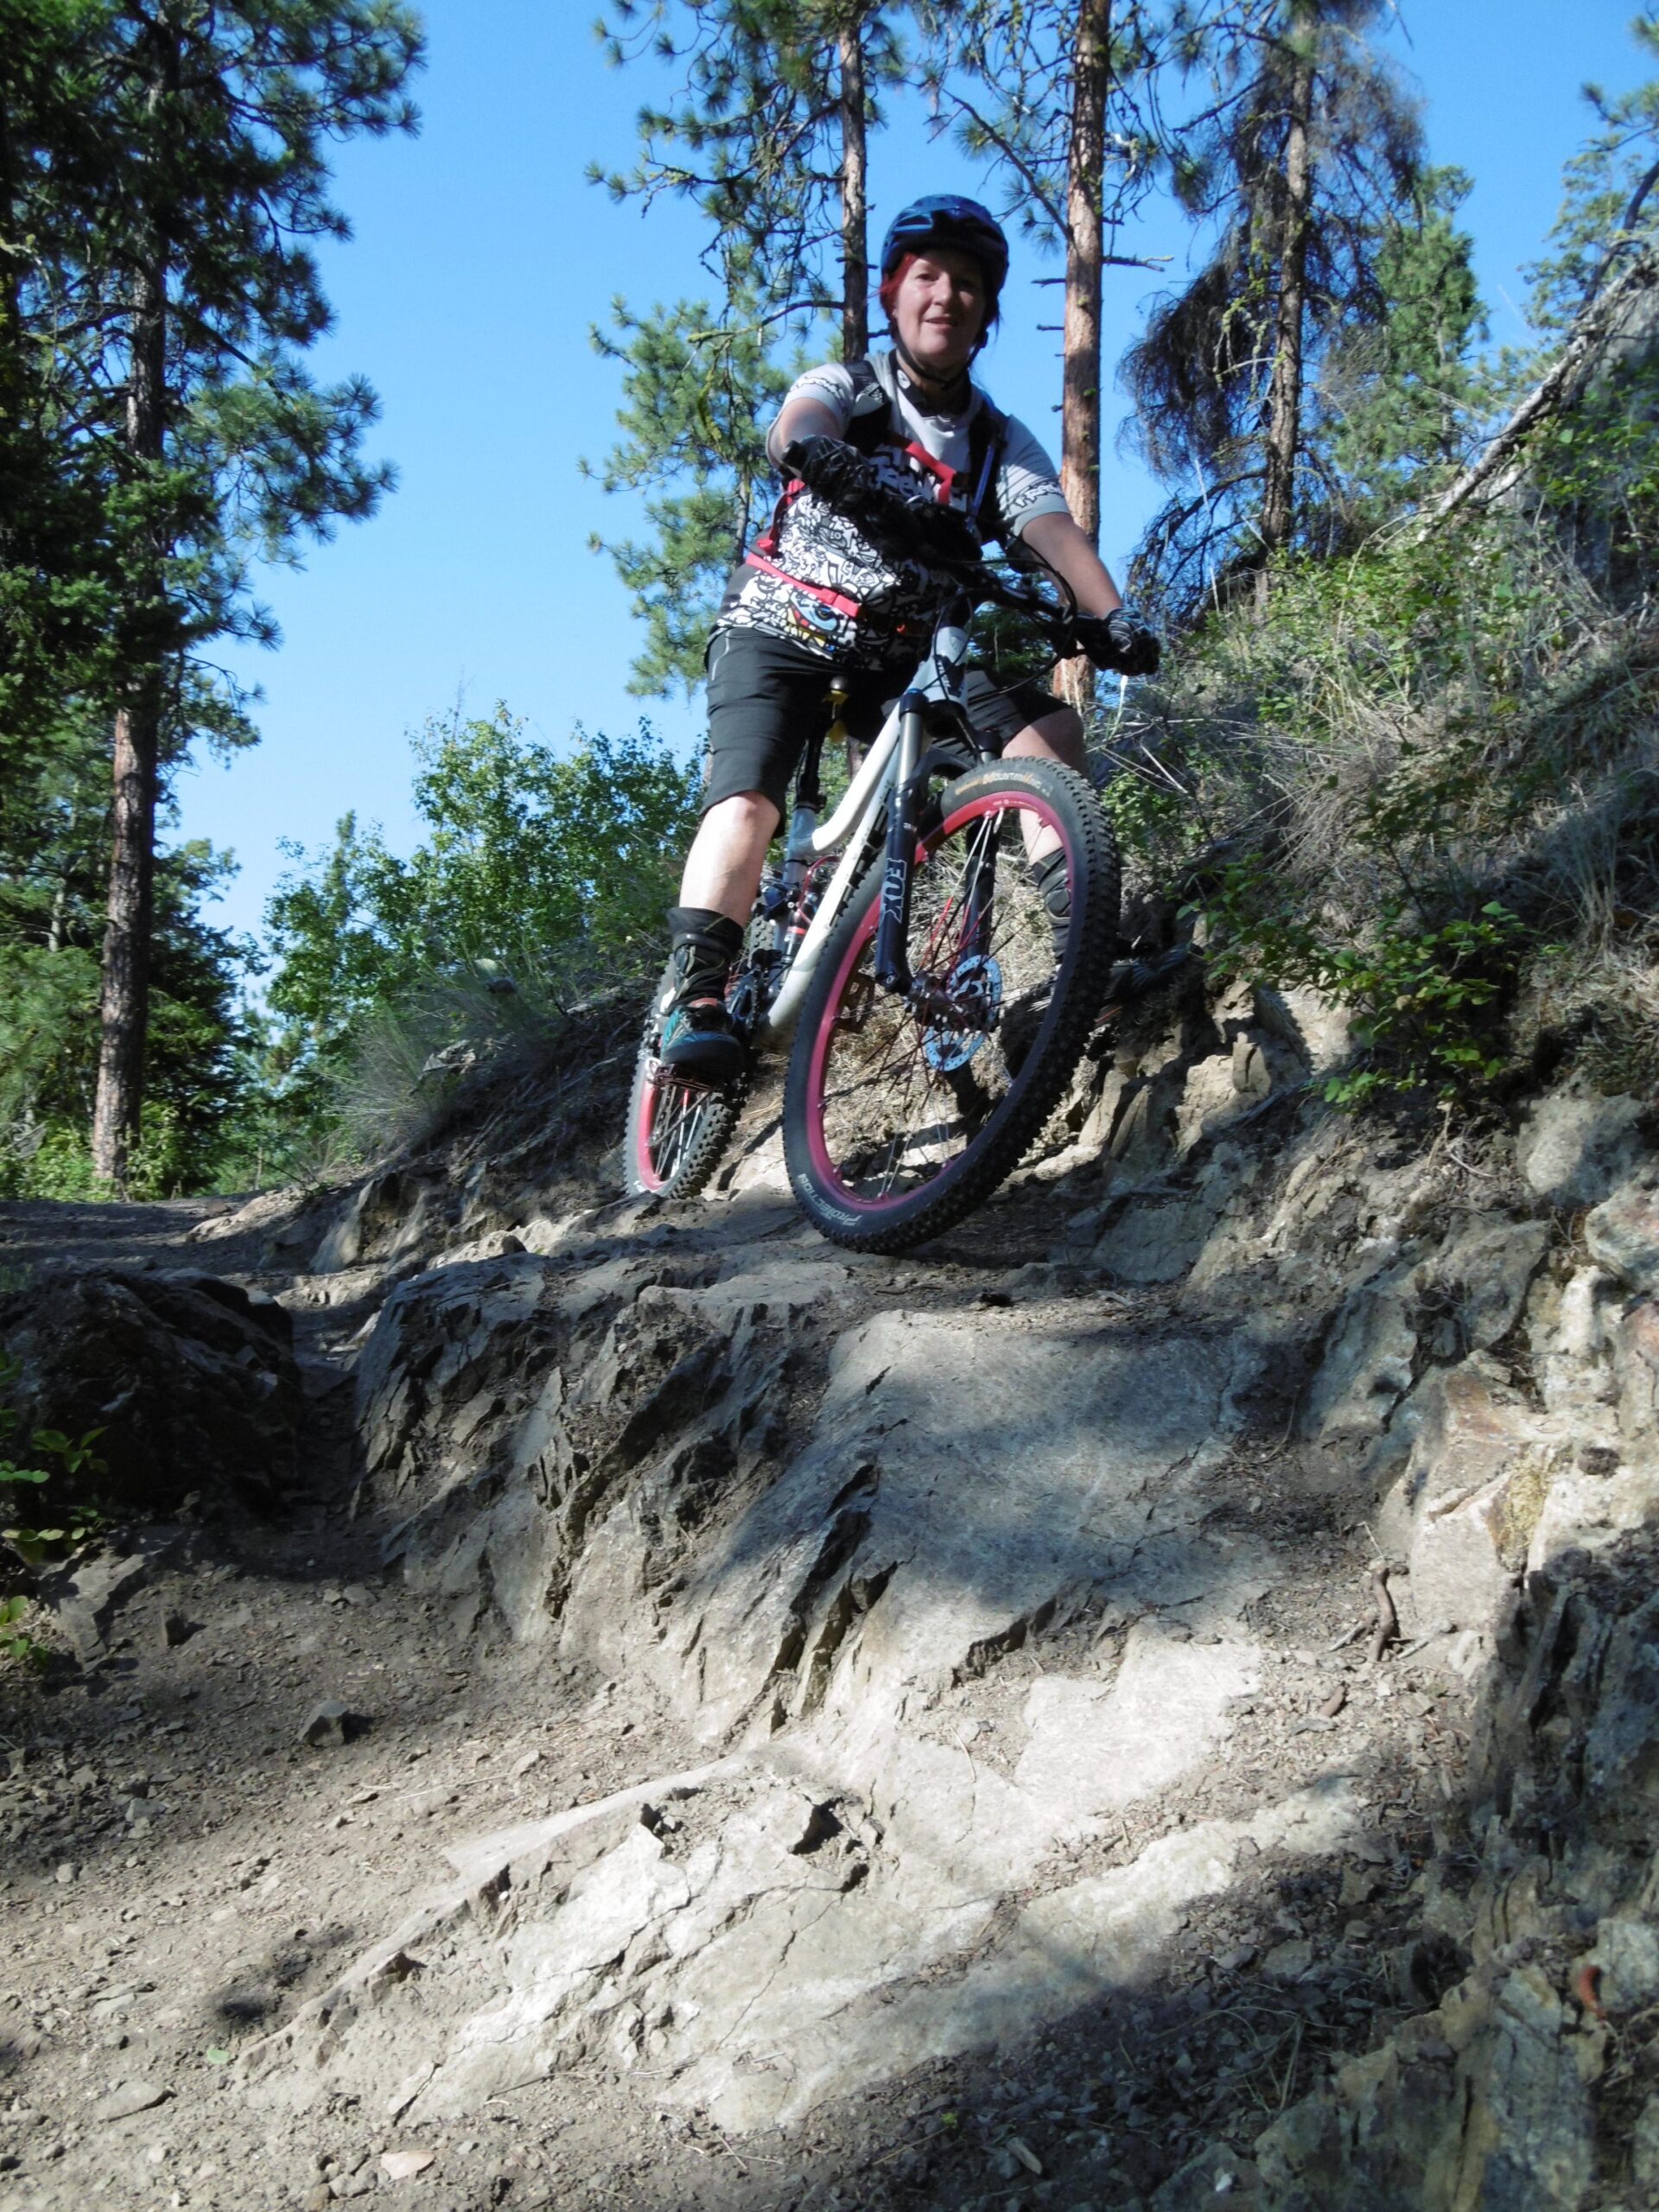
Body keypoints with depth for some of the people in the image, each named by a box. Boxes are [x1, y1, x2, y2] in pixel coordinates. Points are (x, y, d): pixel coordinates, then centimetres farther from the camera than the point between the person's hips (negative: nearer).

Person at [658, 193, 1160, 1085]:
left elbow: (1053, 529, -12)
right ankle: (694, 995, -29)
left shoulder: (1003, 443, 6)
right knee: (747, 797, -26)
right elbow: (796, 430, -25)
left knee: (1048, 724, -18)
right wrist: (819, 455, -51)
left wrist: (1110, 617, -32)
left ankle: (1064, 902, -17)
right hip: (780, 632, -3)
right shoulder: (843, 388, -1)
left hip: (899, 658, 3)